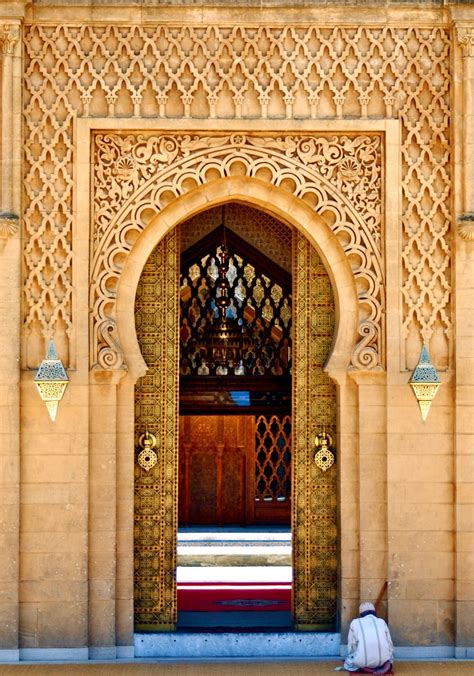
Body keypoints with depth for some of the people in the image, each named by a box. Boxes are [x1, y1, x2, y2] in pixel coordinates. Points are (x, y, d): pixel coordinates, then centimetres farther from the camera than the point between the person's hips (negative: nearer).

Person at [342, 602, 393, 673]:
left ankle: (363, 667, -1)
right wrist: (389, 662, 30)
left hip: (362, 661, -2)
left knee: (347, 664, 28)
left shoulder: (355, 623, 11)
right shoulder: (382, 622, 15)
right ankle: (386, 665, 4)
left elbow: (351, 646, 11)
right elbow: (390, 644, 17)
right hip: (382, 660, 2)